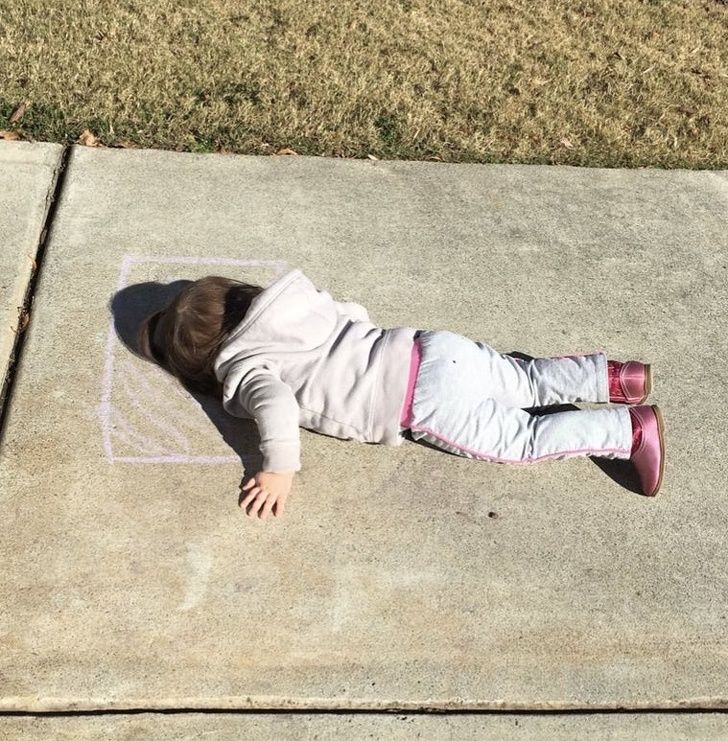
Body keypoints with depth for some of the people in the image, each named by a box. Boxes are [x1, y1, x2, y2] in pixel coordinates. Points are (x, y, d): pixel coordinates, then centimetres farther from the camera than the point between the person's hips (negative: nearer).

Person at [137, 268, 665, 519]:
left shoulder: (241, 368, -4)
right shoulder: (293, 305, 16)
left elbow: (275, 404, -25)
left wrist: (280, 471, -17)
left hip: (424, 399, -7)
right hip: (433, 348, 7)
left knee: (524, 439, 0)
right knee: (527, 380, 21)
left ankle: (632, 431, -2)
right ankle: (616, 377, 16)